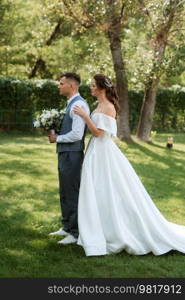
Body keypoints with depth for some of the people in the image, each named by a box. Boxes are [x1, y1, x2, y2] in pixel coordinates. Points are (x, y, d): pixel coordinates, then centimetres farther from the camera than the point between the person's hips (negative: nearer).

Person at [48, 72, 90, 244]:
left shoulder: (79, 104, -17)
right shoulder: (71, 104, 15)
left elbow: (76, 134, -23)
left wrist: (57, 138, -10)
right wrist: (55, 132, 8)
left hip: (72, 155, -10)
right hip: (64, 153, 10)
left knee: (73, 194, -3)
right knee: (65, 193, 18)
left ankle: (76, 233, 5)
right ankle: (67, 227, 30)